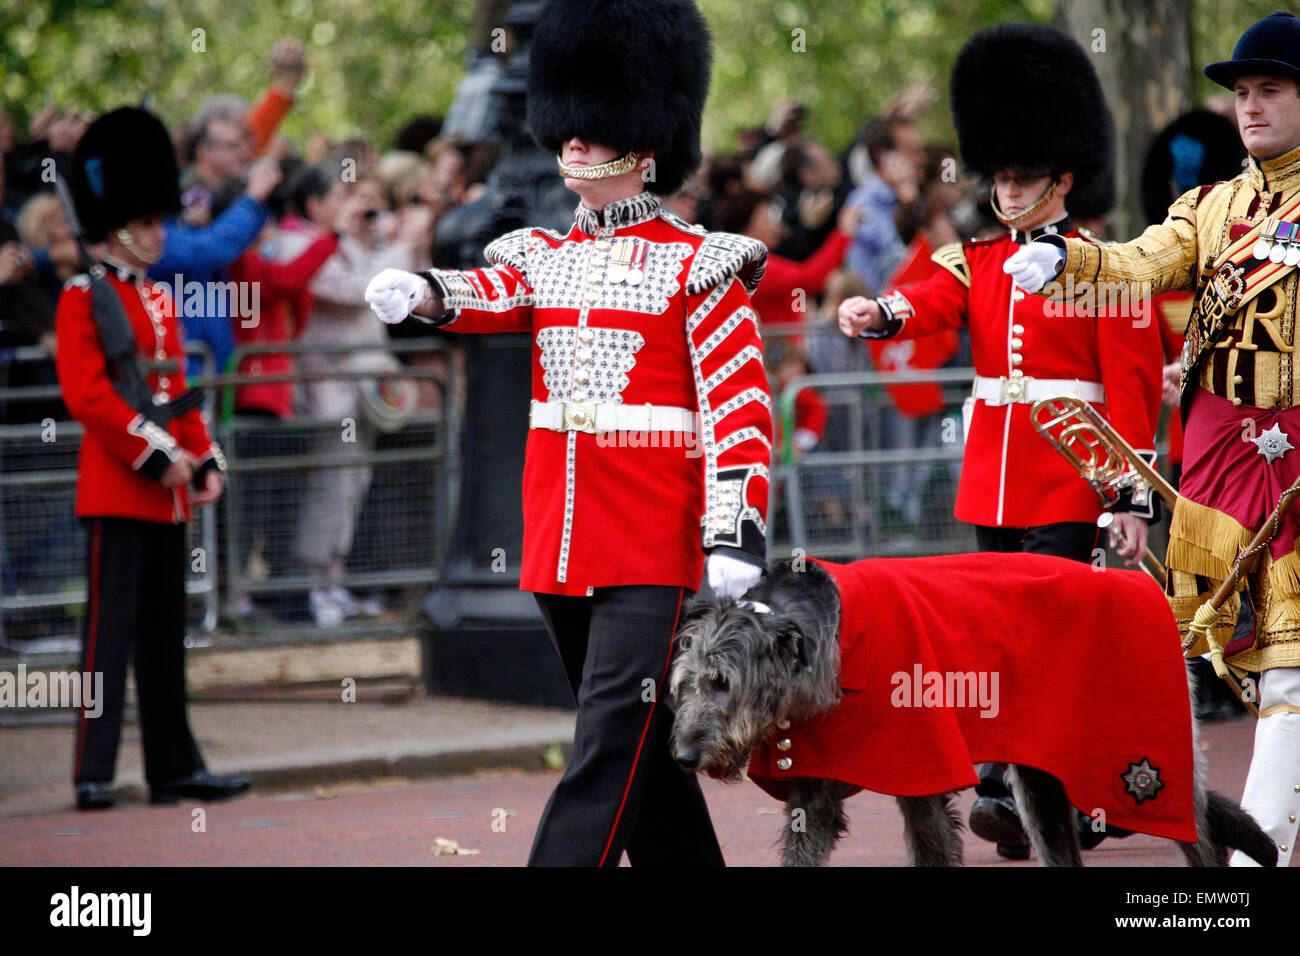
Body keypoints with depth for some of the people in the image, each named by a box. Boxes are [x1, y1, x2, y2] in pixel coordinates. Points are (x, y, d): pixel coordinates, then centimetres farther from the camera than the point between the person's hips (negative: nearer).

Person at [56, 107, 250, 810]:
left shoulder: (160, 301, 17)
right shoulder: (82, 299, -7)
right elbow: (86, 395, -16)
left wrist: (204, 463, 8)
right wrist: (156, 455, -18)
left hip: (167, 492, 8)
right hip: (116, 488, -8)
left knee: (165, 635, 11)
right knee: (110, 630, -9)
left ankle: (175, 767, 16)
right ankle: (94, 773, -9)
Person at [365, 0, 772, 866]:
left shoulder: (695, 267, -2)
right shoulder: (547, 259, 14)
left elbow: (742, 407, -8)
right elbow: (494, 297, -8)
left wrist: (736, 533, -17)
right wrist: (421, 293, -31)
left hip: (651, 544, -6)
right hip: (558, 540, 6)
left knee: (614, 735, -11)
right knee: (641, 736, 13)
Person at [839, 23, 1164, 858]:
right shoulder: (977, 262, 12)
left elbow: (1133, 390, -6)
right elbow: (930, 301, -9)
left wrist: (1133, 497, -11)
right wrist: (877, 313, -32)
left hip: (1066, 484, -6)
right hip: (992, 480, 6)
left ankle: (1016, 789, -15)